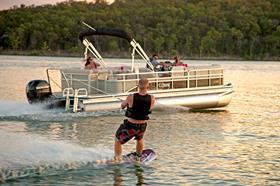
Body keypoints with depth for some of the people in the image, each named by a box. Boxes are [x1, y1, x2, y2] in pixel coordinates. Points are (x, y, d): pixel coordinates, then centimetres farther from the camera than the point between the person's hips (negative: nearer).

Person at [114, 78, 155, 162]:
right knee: (140, 139, 36)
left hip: (130, 126, -3)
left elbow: (122, 106, -2)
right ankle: (138, 157, 54)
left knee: (118, 140, 21)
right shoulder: (152, 99, -15)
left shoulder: (131, 97, -21)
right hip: (142, 126, 3)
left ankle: (117, 159, 24)